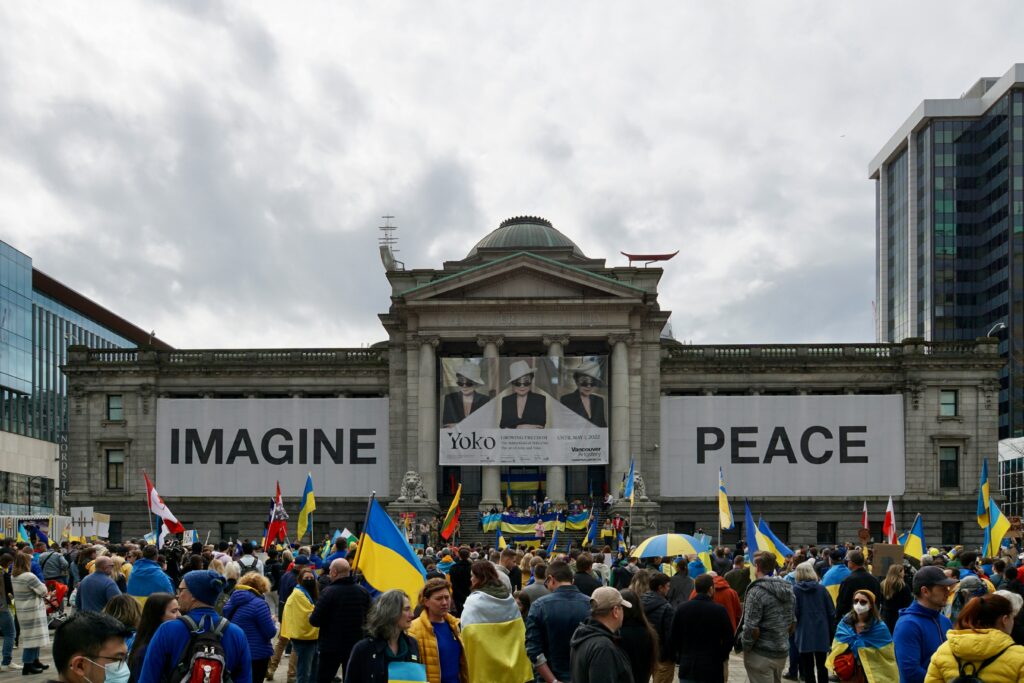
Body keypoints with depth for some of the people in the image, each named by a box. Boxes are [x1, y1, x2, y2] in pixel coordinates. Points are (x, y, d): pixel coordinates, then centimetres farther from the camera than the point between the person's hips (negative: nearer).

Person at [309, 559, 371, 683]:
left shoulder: (329, 592, -18)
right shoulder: (363, 592, -1)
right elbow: (367, 618, 10)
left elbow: (315, 620, -17)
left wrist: (310, 617, 5)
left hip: (331, 646, -5)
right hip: (355, 645, 5)